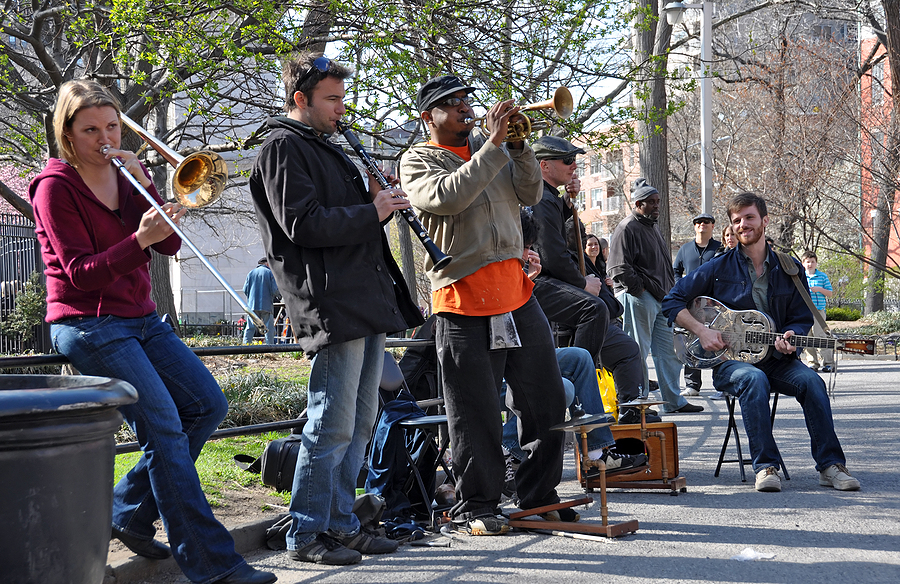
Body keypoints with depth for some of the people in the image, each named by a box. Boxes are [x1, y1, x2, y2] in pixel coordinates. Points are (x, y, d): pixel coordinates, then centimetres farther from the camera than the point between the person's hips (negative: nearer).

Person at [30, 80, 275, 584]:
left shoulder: (127, 174, 11)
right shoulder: (56, 187, -8)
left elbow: (170, 244, 0)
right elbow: (82, 273, -17)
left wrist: (143, 181, -12)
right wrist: (140, 239, -31)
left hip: (141, 319, 8)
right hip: (89, 326, -8)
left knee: (208, 405, 3)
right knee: (164, 429, -16)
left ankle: (129, 512, 14)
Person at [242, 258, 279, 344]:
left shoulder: (251, 273, 10)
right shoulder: (270, 273, 0)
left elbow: (245, 290, 6)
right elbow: (275, 291, -8)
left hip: (252, 305, 3)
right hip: (266, 305, -3)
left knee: (250, 328, 4)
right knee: (269, 328, 1)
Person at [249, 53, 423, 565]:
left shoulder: (328, 149, 25)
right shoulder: (283, 148, -5)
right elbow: (304, 224, -18)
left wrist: (378, 203, 9)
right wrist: (372, 212, -12)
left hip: (368, 303, 10)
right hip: (333, 307, -10)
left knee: (360, 425, 12)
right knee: (333, 426, -7)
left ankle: (341, 523, 20)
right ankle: (306, 535, 2)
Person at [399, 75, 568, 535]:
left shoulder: (492, 147, 19)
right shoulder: (417, 160, 3)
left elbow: (530, 194, 9)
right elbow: (446, 197, -18)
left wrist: (518, 144, -4)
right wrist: (494, 145, -18)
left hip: (516, 291, 6)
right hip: (463, 301, -5)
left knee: (546, 402, 9)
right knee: (475, 413, -1)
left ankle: (539, 495, 23)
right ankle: (475, 506, 13)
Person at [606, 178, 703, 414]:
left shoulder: (653, 226, 21)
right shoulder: (627, 228, -9)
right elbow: (619, 269, -17)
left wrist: (671, 292, 18)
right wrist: (639, 289, -16)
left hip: (660, 298, 10)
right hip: (638, 298, -10)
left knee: (669, 351, 12)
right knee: (638, 351, -6)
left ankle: (674, 401, 19)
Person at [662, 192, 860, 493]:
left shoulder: (789, 268, 8)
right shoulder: (718, 268, 1)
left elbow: (802, 318, 10)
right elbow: (673, 301, 2)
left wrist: (789, 338, -13)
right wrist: (702, 330, -12)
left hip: (775, 358, 2)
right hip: (729, 359, -2)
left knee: (811, 381, -26)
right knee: (754, 379, -35)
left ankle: (830, 465, -21)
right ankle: (765, 466, -31)